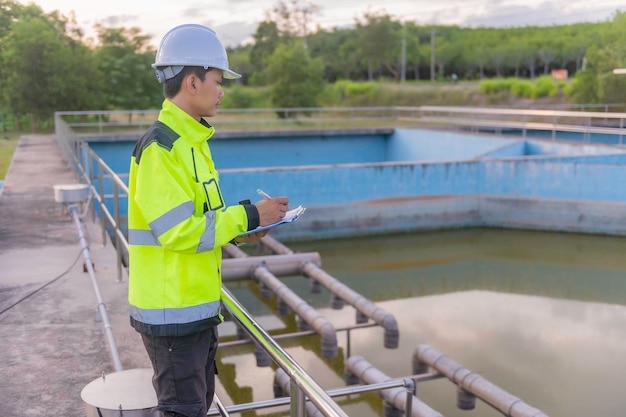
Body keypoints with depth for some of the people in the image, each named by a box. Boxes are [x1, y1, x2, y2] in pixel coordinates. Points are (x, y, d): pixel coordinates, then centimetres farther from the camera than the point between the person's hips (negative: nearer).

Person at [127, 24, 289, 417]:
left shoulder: (190, 141, 11)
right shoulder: (161, 147, -20)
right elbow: (176, 232, -24)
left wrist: (238, 230, 3)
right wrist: (248, 216, -19)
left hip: (198, 304, 9)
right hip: (172, 311, -9)